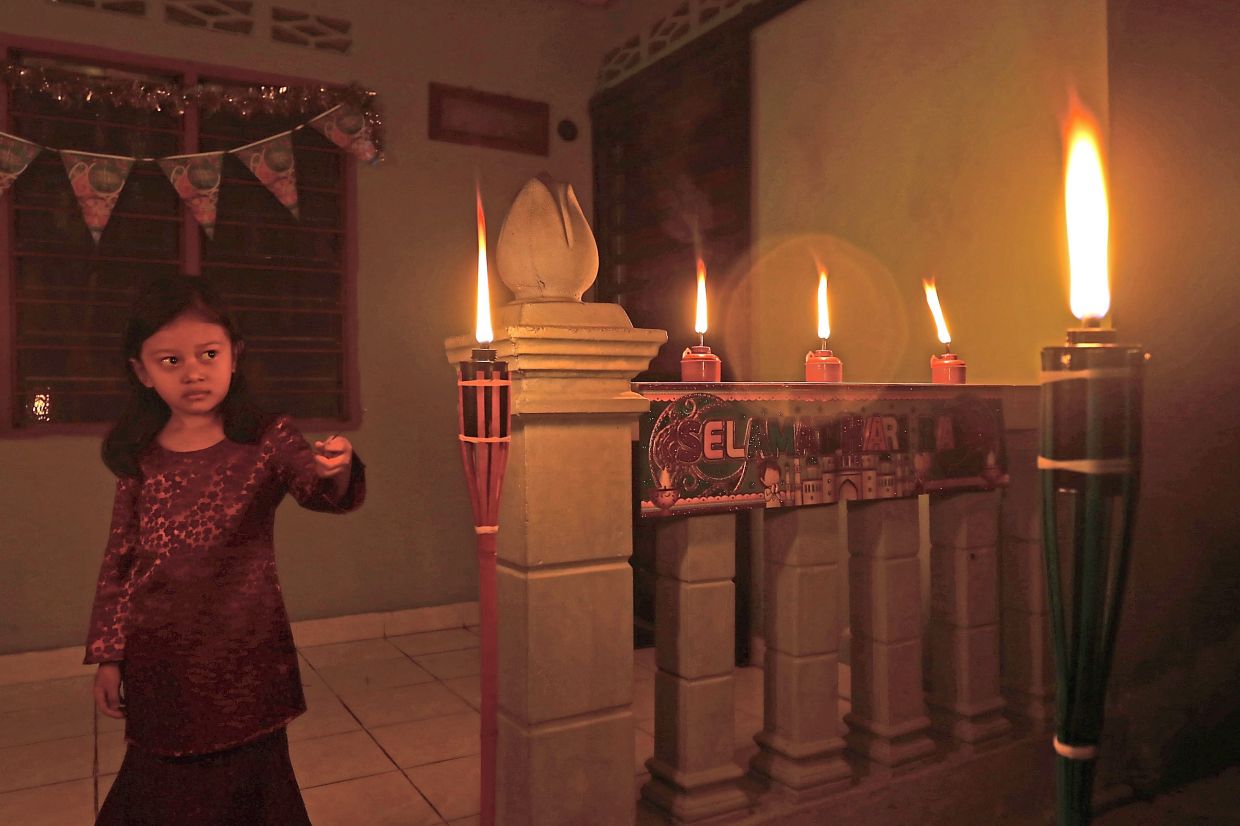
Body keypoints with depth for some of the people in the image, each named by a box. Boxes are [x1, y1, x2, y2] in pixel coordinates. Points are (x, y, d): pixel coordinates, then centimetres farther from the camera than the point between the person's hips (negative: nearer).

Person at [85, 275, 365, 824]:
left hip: (249, 658, -2)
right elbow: (118, 560, 6)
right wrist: (107, 655, 7)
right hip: (159, 665, 2)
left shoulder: (267, 441, -7)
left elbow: (317, 491, -23)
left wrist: (337, 471, -46)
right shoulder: (139, 459, 0)